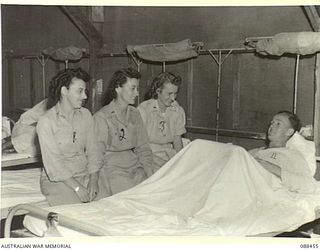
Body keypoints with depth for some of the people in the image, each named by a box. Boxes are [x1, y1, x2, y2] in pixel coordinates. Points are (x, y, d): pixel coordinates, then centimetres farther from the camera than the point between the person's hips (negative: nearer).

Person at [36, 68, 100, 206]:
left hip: (84, 174, 5)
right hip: (57, 180, -5)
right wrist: (77, 187, -17)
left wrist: (93, 179, -8)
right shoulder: (46, 121, -9)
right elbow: (52, 162, -13)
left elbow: (92, 150, 5)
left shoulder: (85, 115, 7)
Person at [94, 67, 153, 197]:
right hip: (112, 166, -5)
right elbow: (97, 154, -7)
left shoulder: (134, 114, 14)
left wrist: (150, 175, 1)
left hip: (135, 165, 6)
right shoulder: (101, 117, -5)